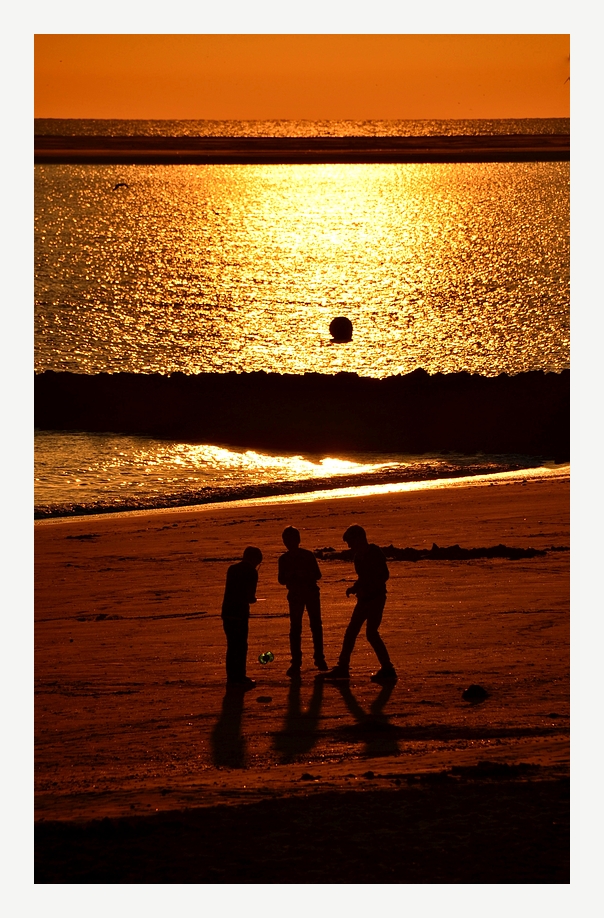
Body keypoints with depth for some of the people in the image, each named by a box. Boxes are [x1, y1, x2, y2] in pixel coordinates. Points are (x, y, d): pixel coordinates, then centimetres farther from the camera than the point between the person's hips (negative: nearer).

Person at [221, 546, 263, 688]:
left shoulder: (232, 569, 14)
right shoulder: (251, 572, -6)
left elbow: (231, 590, 14)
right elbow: (250, 596, -12)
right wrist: (252, 599, 10)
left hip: (227, 611, 6)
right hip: (240, 612, -6)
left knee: (232, 645, 14)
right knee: (241, 646, 1)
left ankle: (232, 677, 18)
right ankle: (239, 678, 2)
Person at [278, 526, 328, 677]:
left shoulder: (308, 555, -3)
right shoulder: (284, 559, 2)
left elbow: (317, 574, -3)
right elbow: (282, 580, 4)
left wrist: (303, 574, -21)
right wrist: (289, 575, -18)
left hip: (312, 593, -1)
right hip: (295, 596, 1)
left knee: (316, 626, 0)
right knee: (295, 629, -2)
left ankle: (319, 659, 9)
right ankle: (296, 662, 3)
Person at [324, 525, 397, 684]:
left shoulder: (375, 552, -12)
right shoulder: (359, 556, 12)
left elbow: (384, 575, -17)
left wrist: (366, 589, -22)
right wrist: (355, 588, 4)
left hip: (376, 598, -9)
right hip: (364, 599, 9)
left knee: (371, 632, -13)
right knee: (351, 632, 8)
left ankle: (387, 670, -7)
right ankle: (342, 668, 14)